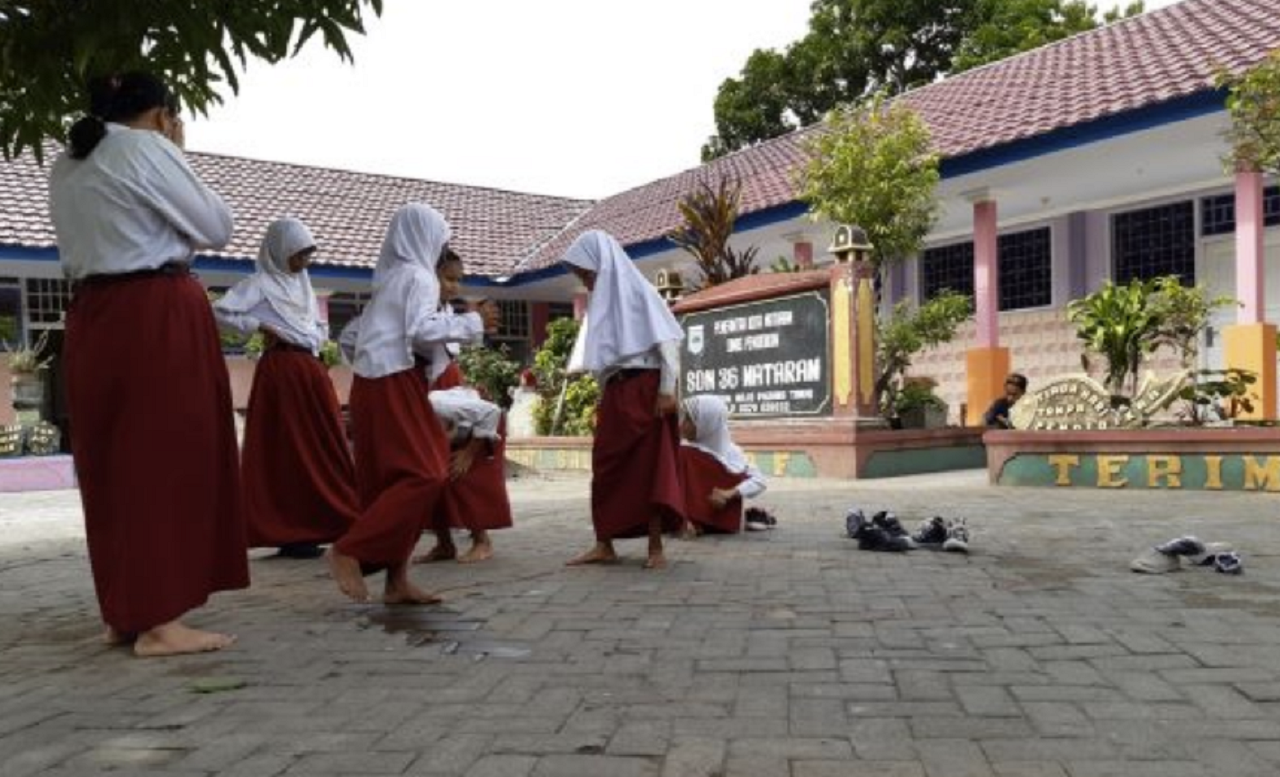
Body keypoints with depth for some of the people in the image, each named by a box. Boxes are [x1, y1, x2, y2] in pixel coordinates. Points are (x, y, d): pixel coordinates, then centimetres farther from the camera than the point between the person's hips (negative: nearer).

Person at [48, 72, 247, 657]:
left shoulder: (65, 167, 19)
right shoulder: (147, 149, -4)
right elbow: (216, 228, 0)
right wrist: (177, 156, 12)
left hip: (91, 319, 8)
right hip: (158, 316, -8)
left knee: (111, 463, 11)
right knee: (168, 460, -5)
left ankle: (122, 612, 18)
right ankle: (157, 620, -5)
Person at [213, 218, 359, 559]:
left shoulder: (303, 284, 20)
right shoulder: (260, 283, -1)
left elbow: (320, 327, 28)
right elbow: (220, 311, -11)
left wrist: (313, 343, 9)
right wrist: (260, 327, -11)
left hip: (311, 369, 7)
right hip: (280, 369, -7)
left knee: (324, 448, 4)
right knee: (287, 451, -6)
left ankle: (323, 525, 11)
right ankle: (290, 533, -1)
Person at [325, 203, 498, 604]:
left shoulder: (391, 276, 21)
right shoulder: (417, 275, -6)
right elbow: (422, 331, -18)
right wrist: (474, 322, -8)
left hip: (376, 382, 10)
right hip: (394, 384, -10)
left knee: (391, 479, 7)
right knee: (424, 475, -10)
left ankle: (396, 579, 8)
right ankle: (349, 550, -11)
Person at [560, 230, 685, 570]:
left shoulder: (638, 290, -3)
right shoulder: (602, 301, 18)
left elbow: (667, 340, -10)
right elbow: (601, 357, 17)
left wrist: (667, 389, -16)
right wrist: (603, 397, 12)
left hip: (645, 389, -7)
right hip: (614, 394, 7)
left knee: (652, 466, -4)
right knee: (606, 467, 4)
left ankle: (656, 548, 0)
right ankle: (604, 545, 10)